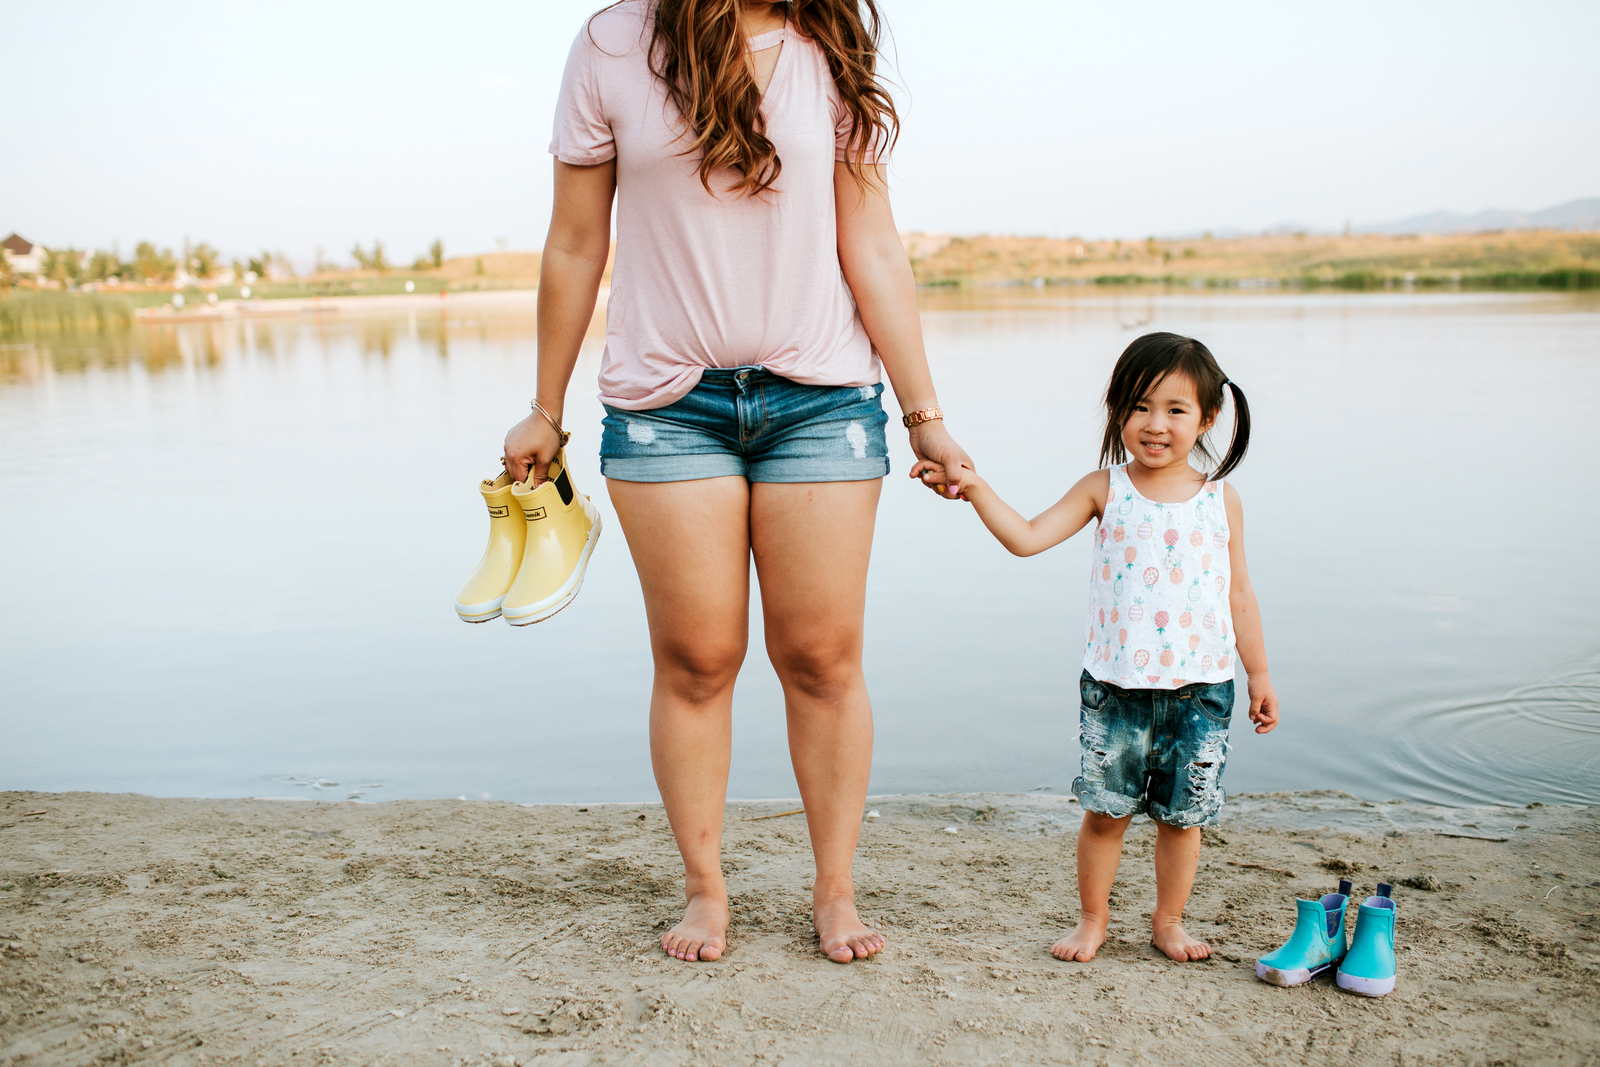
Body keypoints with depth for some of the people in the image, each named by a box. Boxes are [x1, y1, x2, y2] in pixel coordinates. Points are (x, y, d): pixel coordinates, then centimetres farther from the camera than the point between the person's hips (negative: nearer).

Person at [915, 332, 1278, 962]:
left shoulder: (1220, 498, 2)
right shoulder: (1105, 490, -2)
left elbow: (1238, 592, 9)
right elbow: (1027, 538, -10)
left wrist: (1259, 676, 11)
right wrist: (974, 487, -22)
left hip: (1201, 688, 1)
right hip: (1115, 686, -1)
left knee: (1183, 815, 11)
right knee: (1104, 811, 7)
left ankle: (1168, 922, 31)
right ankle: (1092, 918, 27)